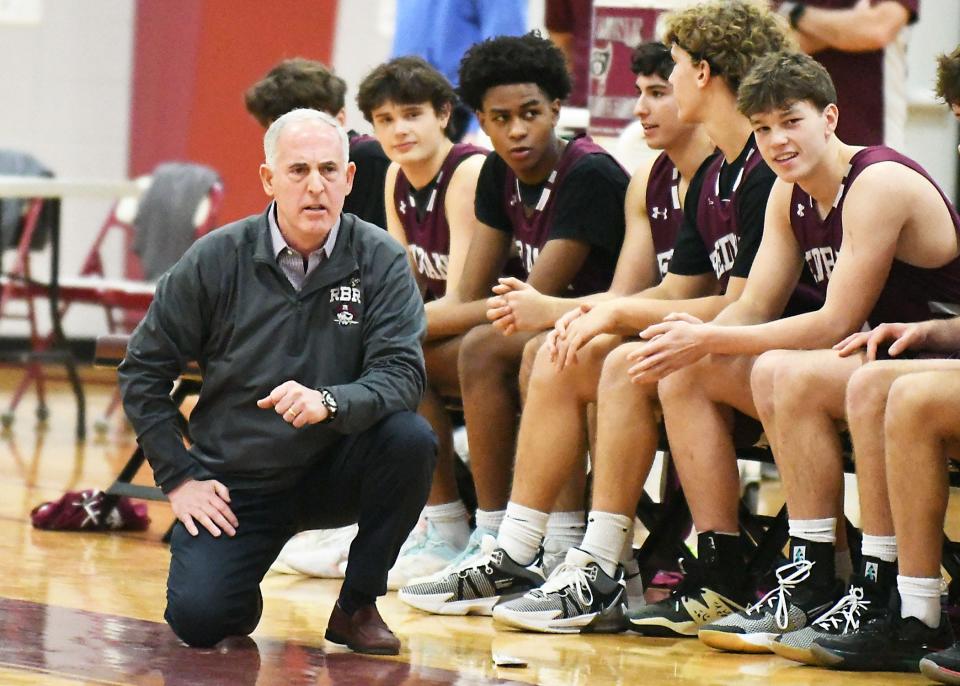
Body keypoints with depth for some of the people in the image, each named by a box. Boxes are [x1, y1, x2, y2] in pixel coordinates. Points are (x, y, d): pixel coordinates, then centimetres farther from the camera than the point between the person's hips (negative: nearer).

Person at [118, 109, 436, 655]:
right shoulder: (216, 260, -6)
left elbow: (402, 374, -17)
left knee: (410, 438, -29)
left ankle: (358, 605, -8)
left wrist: (328, 402, -36)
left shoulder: (380, 260, -7)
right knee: (197, 618, -22)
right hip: (235, 483, -1)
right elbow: (144, 371, 2)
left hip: (336, 473, 1)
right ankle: (242, 598, 18)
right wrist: (179, 478, -4)